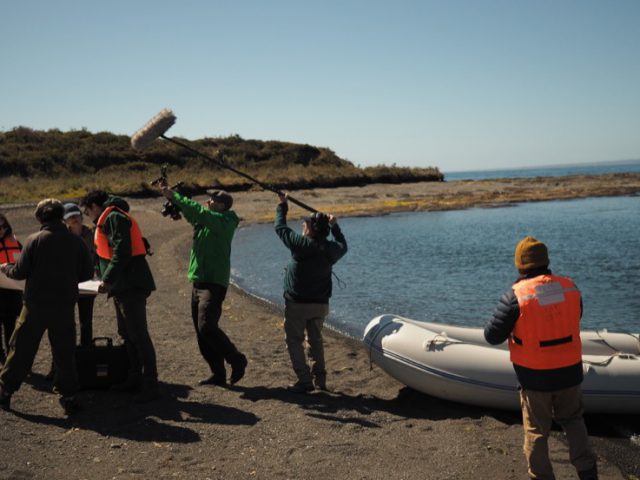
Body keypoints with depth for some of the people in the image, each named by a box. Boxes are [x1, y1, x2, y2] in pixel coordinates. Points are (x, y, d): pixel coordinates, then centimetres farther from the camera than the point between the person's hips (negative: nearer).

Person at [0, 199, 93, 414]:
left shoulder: (34, 240, -8)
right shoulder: (75, 242, -2)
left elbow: (20, 272, -6)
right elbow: (87, 272, 3)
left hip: (35, 305, -1)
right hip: (65, 306, 1)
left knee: (21, 349, 11)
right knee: (65, 353, 9)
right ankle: (68, 397, 10)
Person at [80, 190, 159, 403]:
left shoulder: (114, 218, -12)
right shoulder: (108, 220, 21)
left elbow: (122, 252, -22)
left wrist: (107, 279, -22)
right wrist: (107, 279, 16)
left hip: (131, 286, -11)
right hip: (123, 286, 11)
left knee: (138, 335, -9)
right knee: (127, 334, 17)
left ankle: (150, 385, -5)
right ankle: (135, 378, 26)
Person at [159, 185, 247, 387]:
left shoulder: (223, 222, -12)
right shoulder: (206, 220, 14)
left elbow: (197, 211, -23)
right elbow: (192, 214, 12)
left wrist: (173, 196, -18)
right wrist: (172, 196, -3)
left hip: (214, 283, -9)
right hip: (198, 282, 9)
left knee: (206, 327, -17)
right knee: (201, 331, 9)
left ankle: (236, 360, 1)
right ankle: (218, 374, 15)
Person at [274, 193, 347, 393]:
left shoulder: (301, 244, -16)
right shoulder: (331, 249, -2)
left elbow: (280, 228, -3)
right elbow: (343, 245, 22)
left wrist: (282, 206, 11)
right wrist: (334, 226, 31)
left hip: (297, 303, -5)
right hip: (321, 304, 5)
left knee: (294, 340, 5)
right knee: (315, 340, 20)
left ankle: (305, 381, -2)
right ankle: (320, 379, 22)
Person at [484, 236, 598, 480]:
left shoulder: (516, 296, -18)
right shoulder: (570, 287, -5)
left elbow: (492, 336, -14)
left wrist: (511, 326, 5)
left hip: (535, 378, -4)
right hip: (570, 371, 4)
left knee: (536, 431, 14)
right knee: (573, 421, 26)